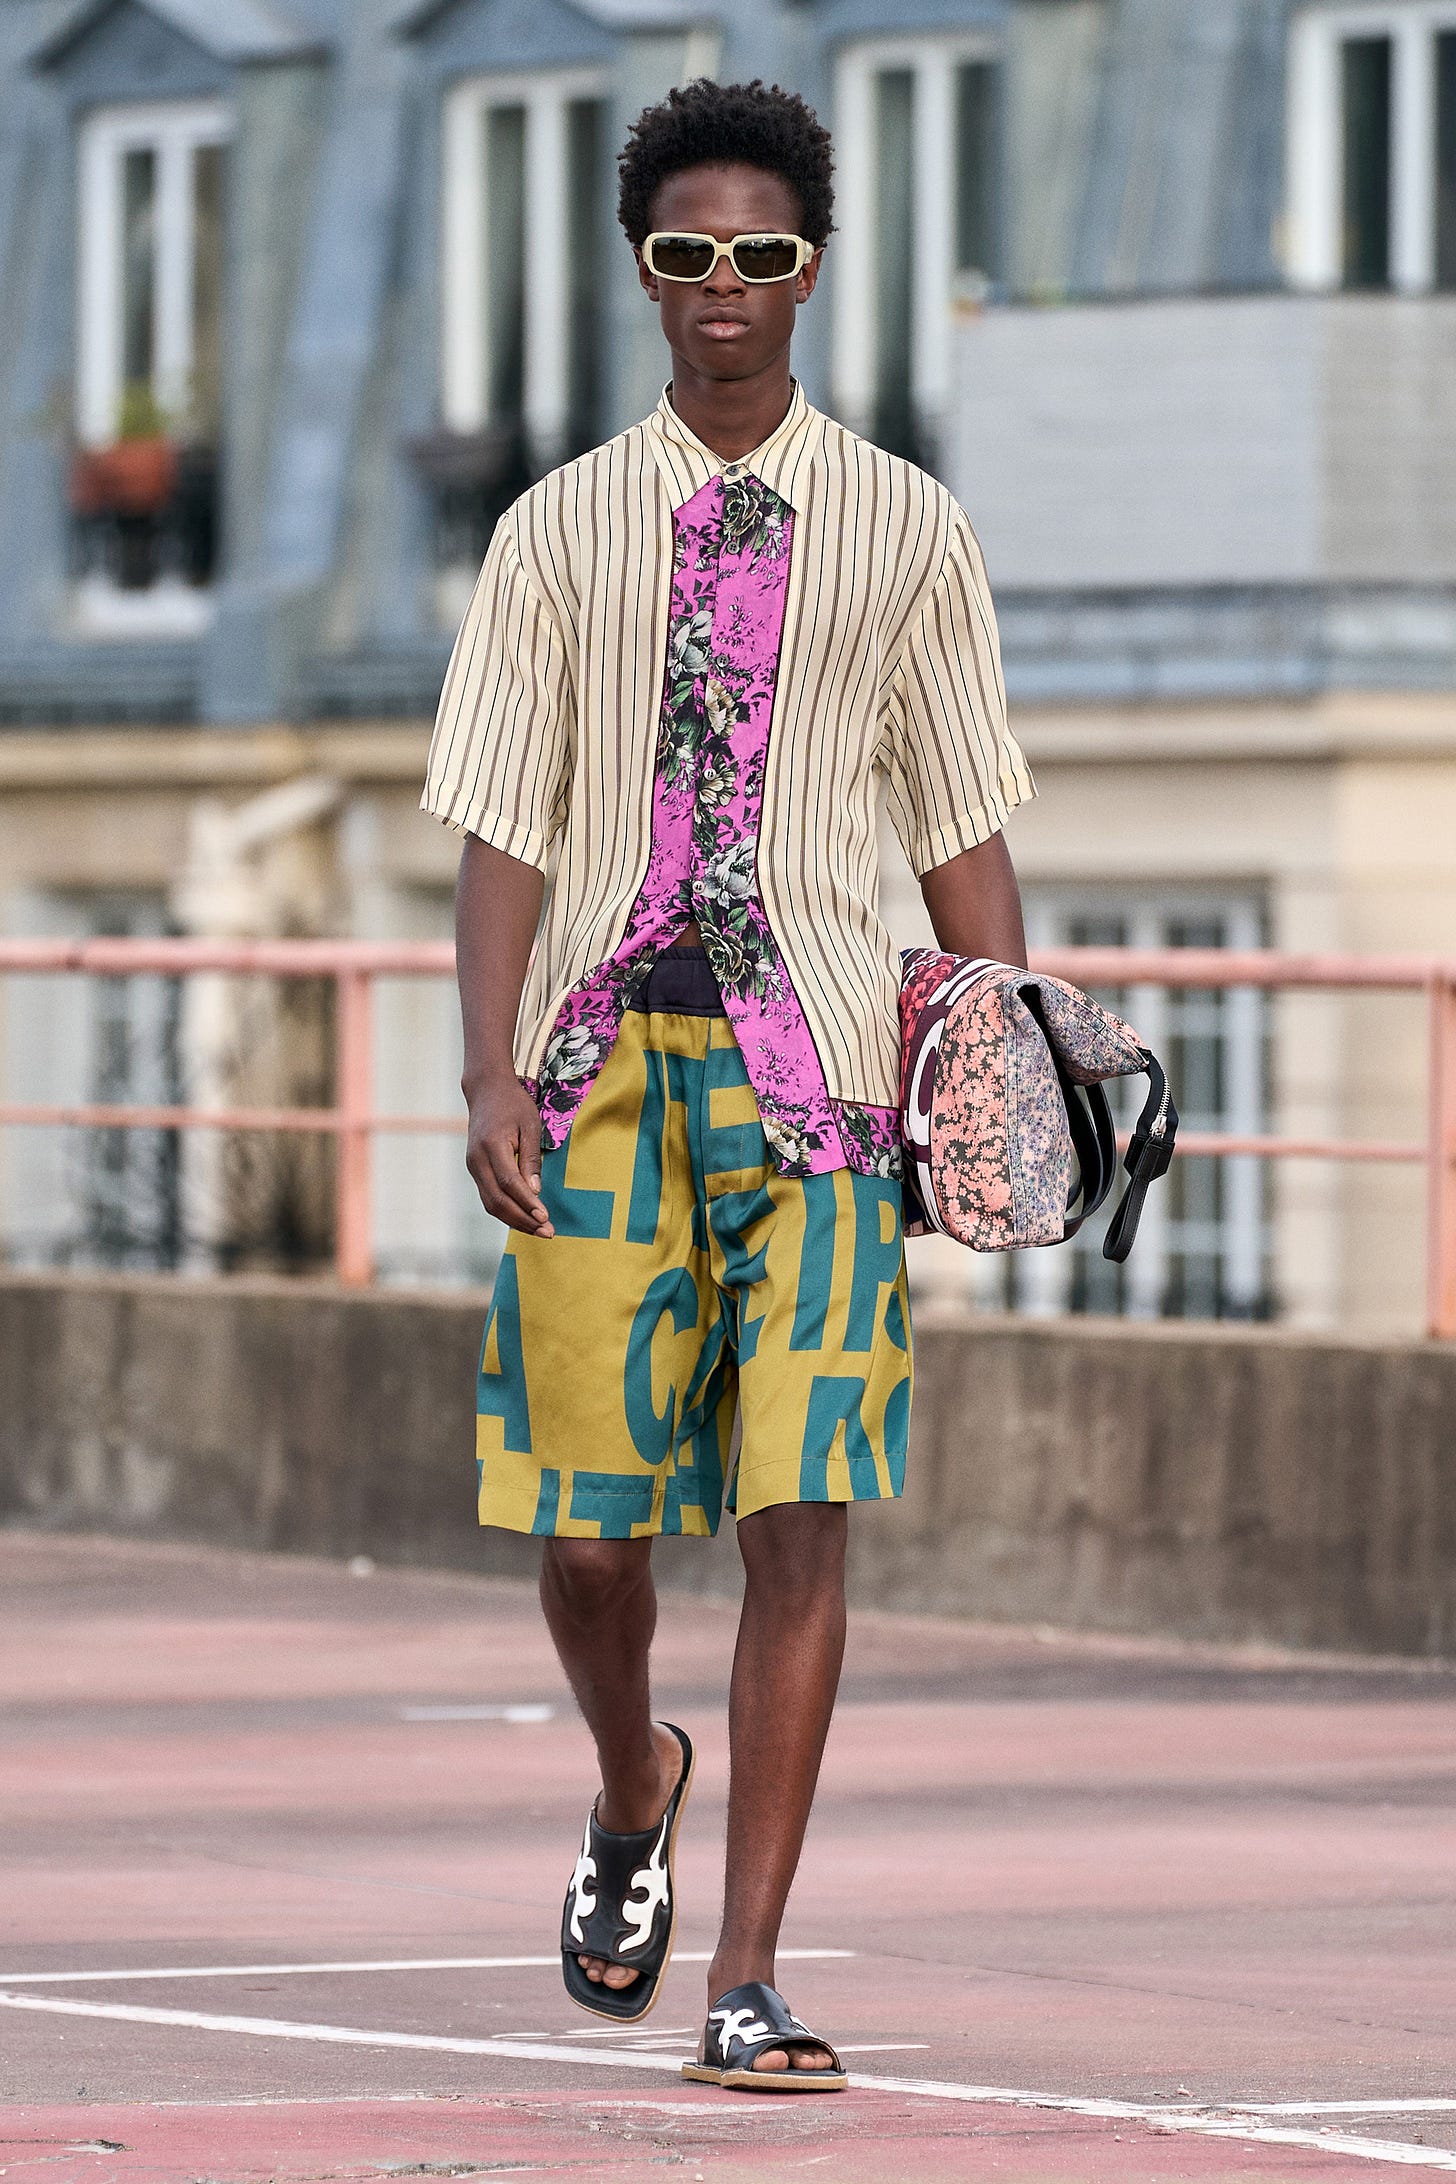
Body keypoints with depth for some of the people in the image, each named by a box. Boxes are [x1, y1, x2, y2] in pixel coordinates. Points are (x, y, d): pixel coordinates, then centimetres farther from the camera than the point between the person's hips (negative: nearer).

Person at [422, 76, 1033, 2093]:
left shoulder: (907, 531, 8)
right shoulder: (561, 532, 8)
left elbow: (965, 830, 10)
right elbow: (503, 825, 4)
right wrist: (494, 1075, -7)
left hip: (815, 1059, -1)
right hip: (603, 1054, 1)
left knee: (800, 1514, -10)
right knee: (590, 1527, 2)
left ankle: (747, 1985, -6)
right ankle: (633, 1790, 36)